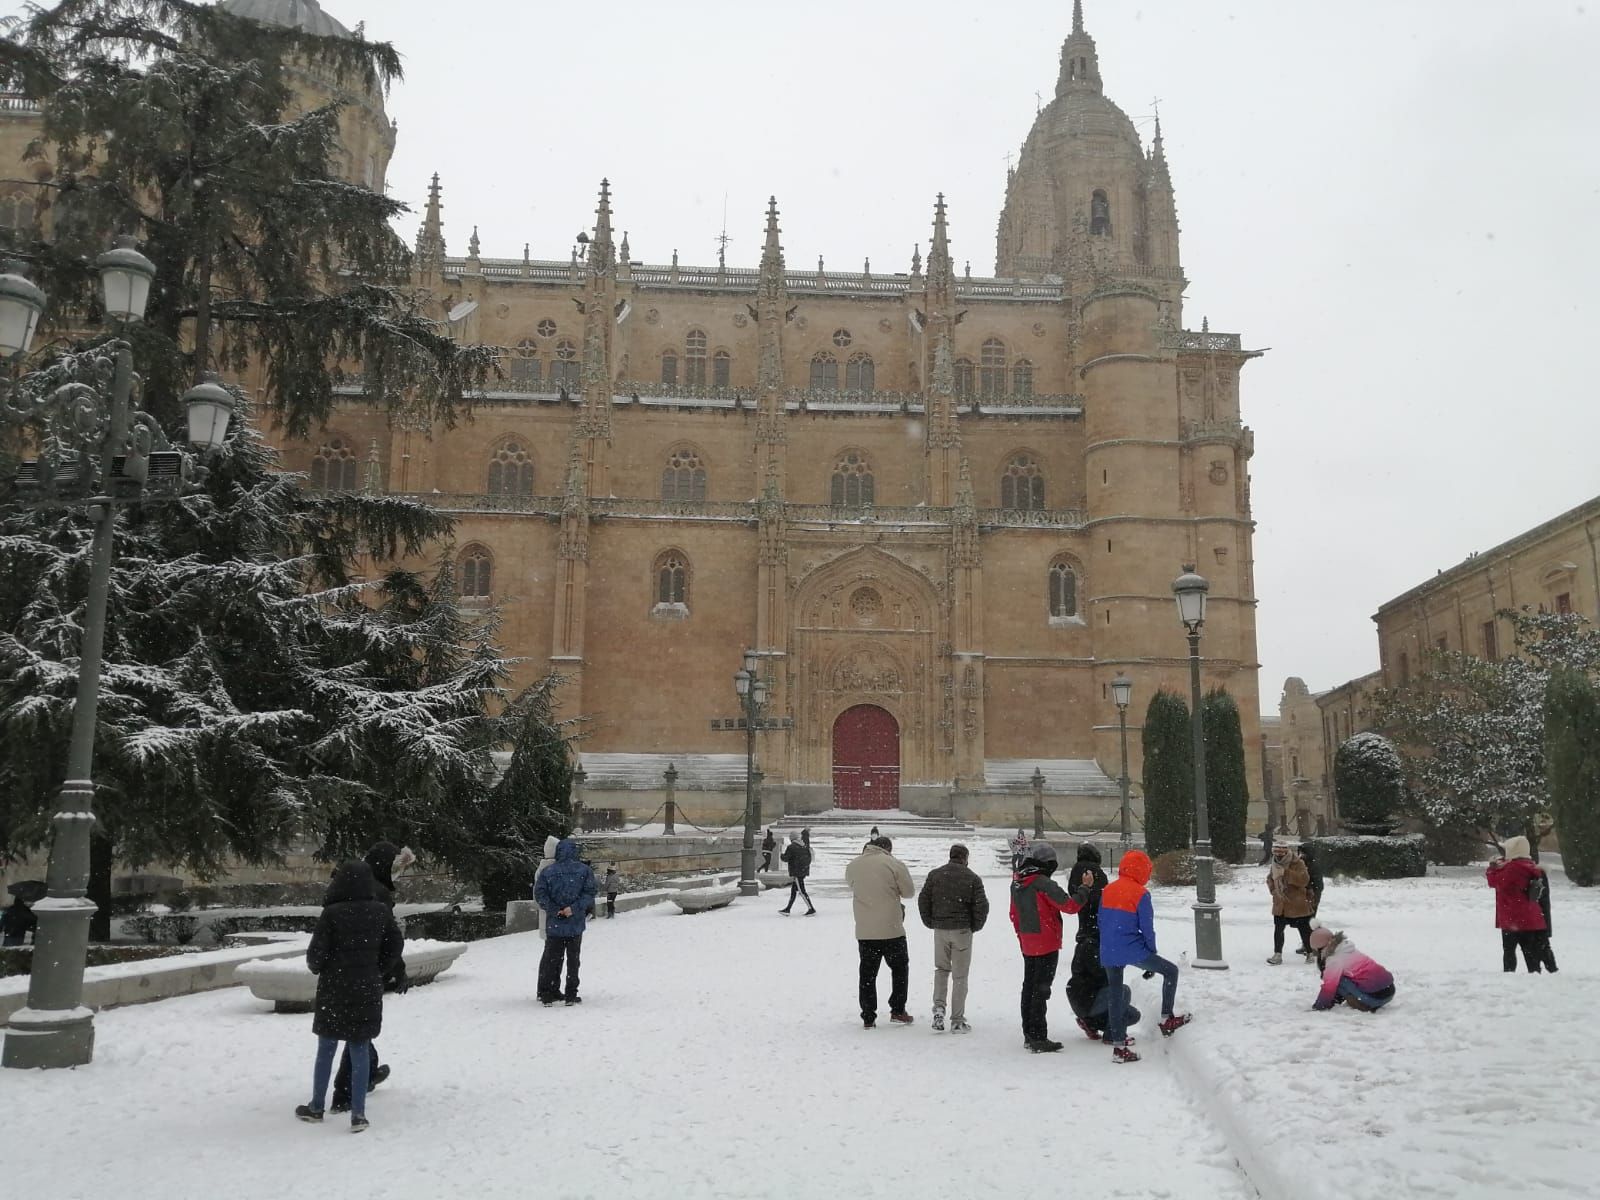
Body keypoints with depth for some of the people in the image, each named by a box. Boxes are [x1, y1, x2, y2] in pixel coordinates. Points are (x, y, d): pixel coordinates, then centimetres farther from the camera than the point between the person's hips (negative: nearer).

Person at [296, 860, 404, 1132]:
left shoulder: (331, 913, -16)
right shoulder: (381, 911, -3)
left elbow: (316, 953, -12)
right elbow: (395, 945, 4)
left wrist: (316, 968, 9)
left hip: (334, 990, -2)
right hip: (368, 990, 2)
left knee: (326, 1049, 14)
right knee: (360, 1049, 9)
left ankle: (316, 1107, 27)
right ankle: (358, 1113, 6)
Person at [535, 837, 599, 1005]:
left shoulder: (547, 871, -1)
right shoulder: (584, 870, -3)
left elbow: (539, 893, -7)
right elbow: (590, 891, -11)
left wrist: (554, 910, -6)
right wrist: (574, 908, -14)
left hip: (554, 923, 1)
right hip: (576, 923, 0)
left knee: (551, 959, 10)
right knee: (573, 959, 10)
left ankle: (547, 994, 10)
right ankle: (571, 996, 11)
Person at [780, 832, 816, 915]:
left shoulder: (790, 847, -14)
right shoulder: (805, 846, 7)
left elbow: (785, 858, -9)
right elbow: (809, 859, 10)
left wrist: (782, 854, 12)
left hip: (796, 872, -8)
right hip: (804, 871, 8)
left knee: (802, 891, -4)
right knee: (793, 890, 15)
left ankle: (811, 909, -6)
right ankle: (787, 909, 22)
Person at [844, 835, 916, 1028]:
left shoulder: (853, 865, 3)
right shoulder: (894, 864, -10)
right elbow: (909, 892, -2)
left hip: (863, 931, 3)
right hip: (891, 928, -3)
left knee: (867, 973, 10)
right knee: (899, 967, 15)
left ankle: (868, 1017, 10)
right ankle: (897, 1010, 15)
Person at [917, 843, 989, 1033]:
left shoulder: (935, 875, 3)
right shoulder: (972, 878, -4)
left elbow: (923, 900, 2)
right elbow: (982, 905, -9)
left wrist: (930, 923, 11)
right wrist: (975, 926, 5)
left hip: (940, 930, 2)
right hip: (962, 931, -2)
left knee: (941, 968, 20)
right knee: (960, 975, 6)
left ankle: (939, 1007, 2)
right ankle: (957, 1021, 9)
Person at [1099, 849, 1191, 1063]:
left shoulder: (1107, 890, 8)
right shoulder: (1140, 893, -10)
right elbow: (1147, 928, -7)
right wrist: (1152, 952, 8)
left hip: (1108, 954, 6)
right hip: (1131, 951, -6)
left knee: (1116, 996, 15)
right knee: (1170, 971, 13)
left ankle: (1119, 1045, 16)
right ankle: (1167, 1020, 13)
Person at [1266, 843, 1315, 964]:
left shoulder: (1298, 864, -16)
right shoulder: (1275, 865, 3)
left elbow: (1304, 880, -31)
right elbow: (1270, 878, 21)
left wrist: (1286, 872, -36)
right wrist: (1273, 889, 3)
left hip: (1297, 905, -5)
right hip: (1280, 905, 5)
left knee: (1304, 930, 7)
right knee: (1278, 929, 8)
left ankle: (1310, 953, 22)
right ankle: (1277, 955, 16)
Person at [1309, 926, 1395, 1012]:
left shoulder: (1335, 960, -10)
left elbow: (1329, 986, -7)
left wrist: (1319, 1005, 3)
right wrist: (1337, 998, 31)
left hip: (1375, 997, -9)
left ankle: (1362, 1005, -6)